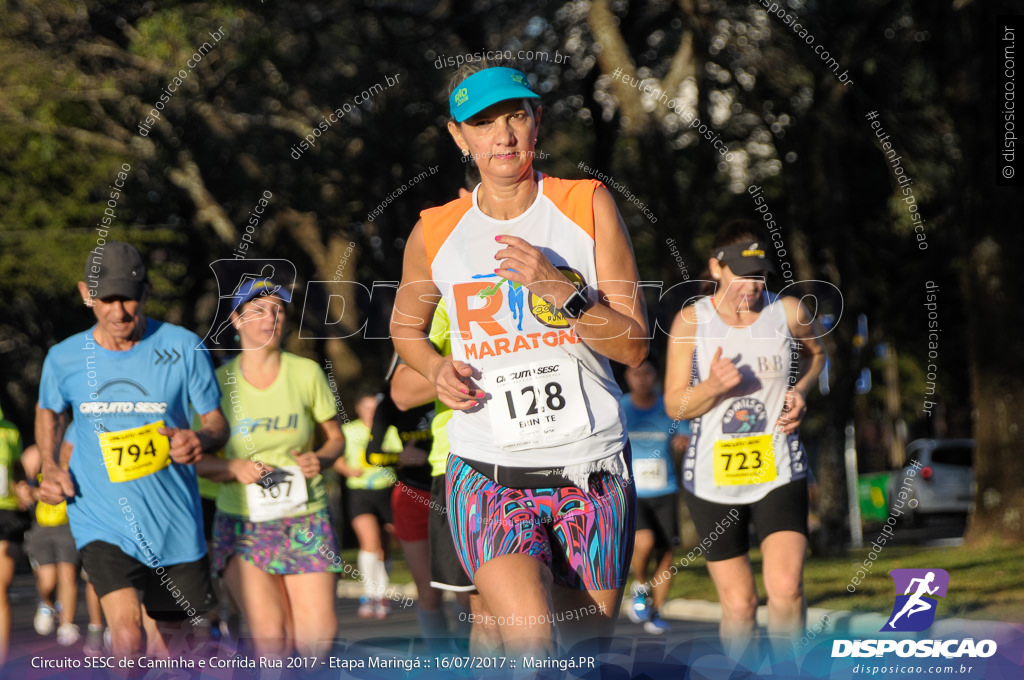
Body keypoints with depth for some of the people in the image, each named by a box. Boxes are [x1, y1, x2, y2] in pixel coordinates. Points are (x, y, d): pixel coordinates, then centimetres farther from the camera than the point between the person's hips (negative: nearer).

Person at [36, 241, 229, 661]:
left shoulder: (182, 347, -7)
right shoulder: (64, 359, -2)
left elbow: (217, 421, 1)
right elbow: (49, 413, 20)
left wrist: (201, 440, -22)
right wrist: (50, 467, 3)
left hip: (174, 523, 1)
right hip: (102, 523, -1)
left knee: (165, 645, 15)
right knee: (129, 641, -20)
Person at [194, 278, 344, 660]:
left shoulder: (307, 374, 2)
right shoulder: (219, 381, 0)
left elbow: (334, 437, 12)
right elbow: (199, 459, 4)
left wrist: (320, 459, -9)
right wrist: (234, 467, -15)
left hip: (306, 518, 1)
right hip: (243, 523, -1)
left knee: (319, 640, -8)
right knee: (272, 638, -15)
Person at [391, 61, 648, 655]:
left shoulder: (589, 205, 2)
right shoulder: (434, 234, 4)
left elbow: (634, 347, -1)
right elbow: (406, 328, 24)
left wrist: (561, 290, -17)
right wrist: (438, 370, 2)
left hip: (593, 472, 1)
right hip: (488, 475, -1)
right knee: (532, 644, -25)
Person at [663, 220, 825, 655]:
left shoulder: (788, 313, -2)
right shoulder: (690, 321, -4)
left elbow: (816, 355, 22)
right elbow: (674, 405, -1)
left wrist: (799, 391, 1)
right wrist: (714, 385, -21)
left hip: (779, 475, 0)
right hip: (713, 479, 0)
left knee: (786, 589, -19)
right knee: (739, 604, 3)